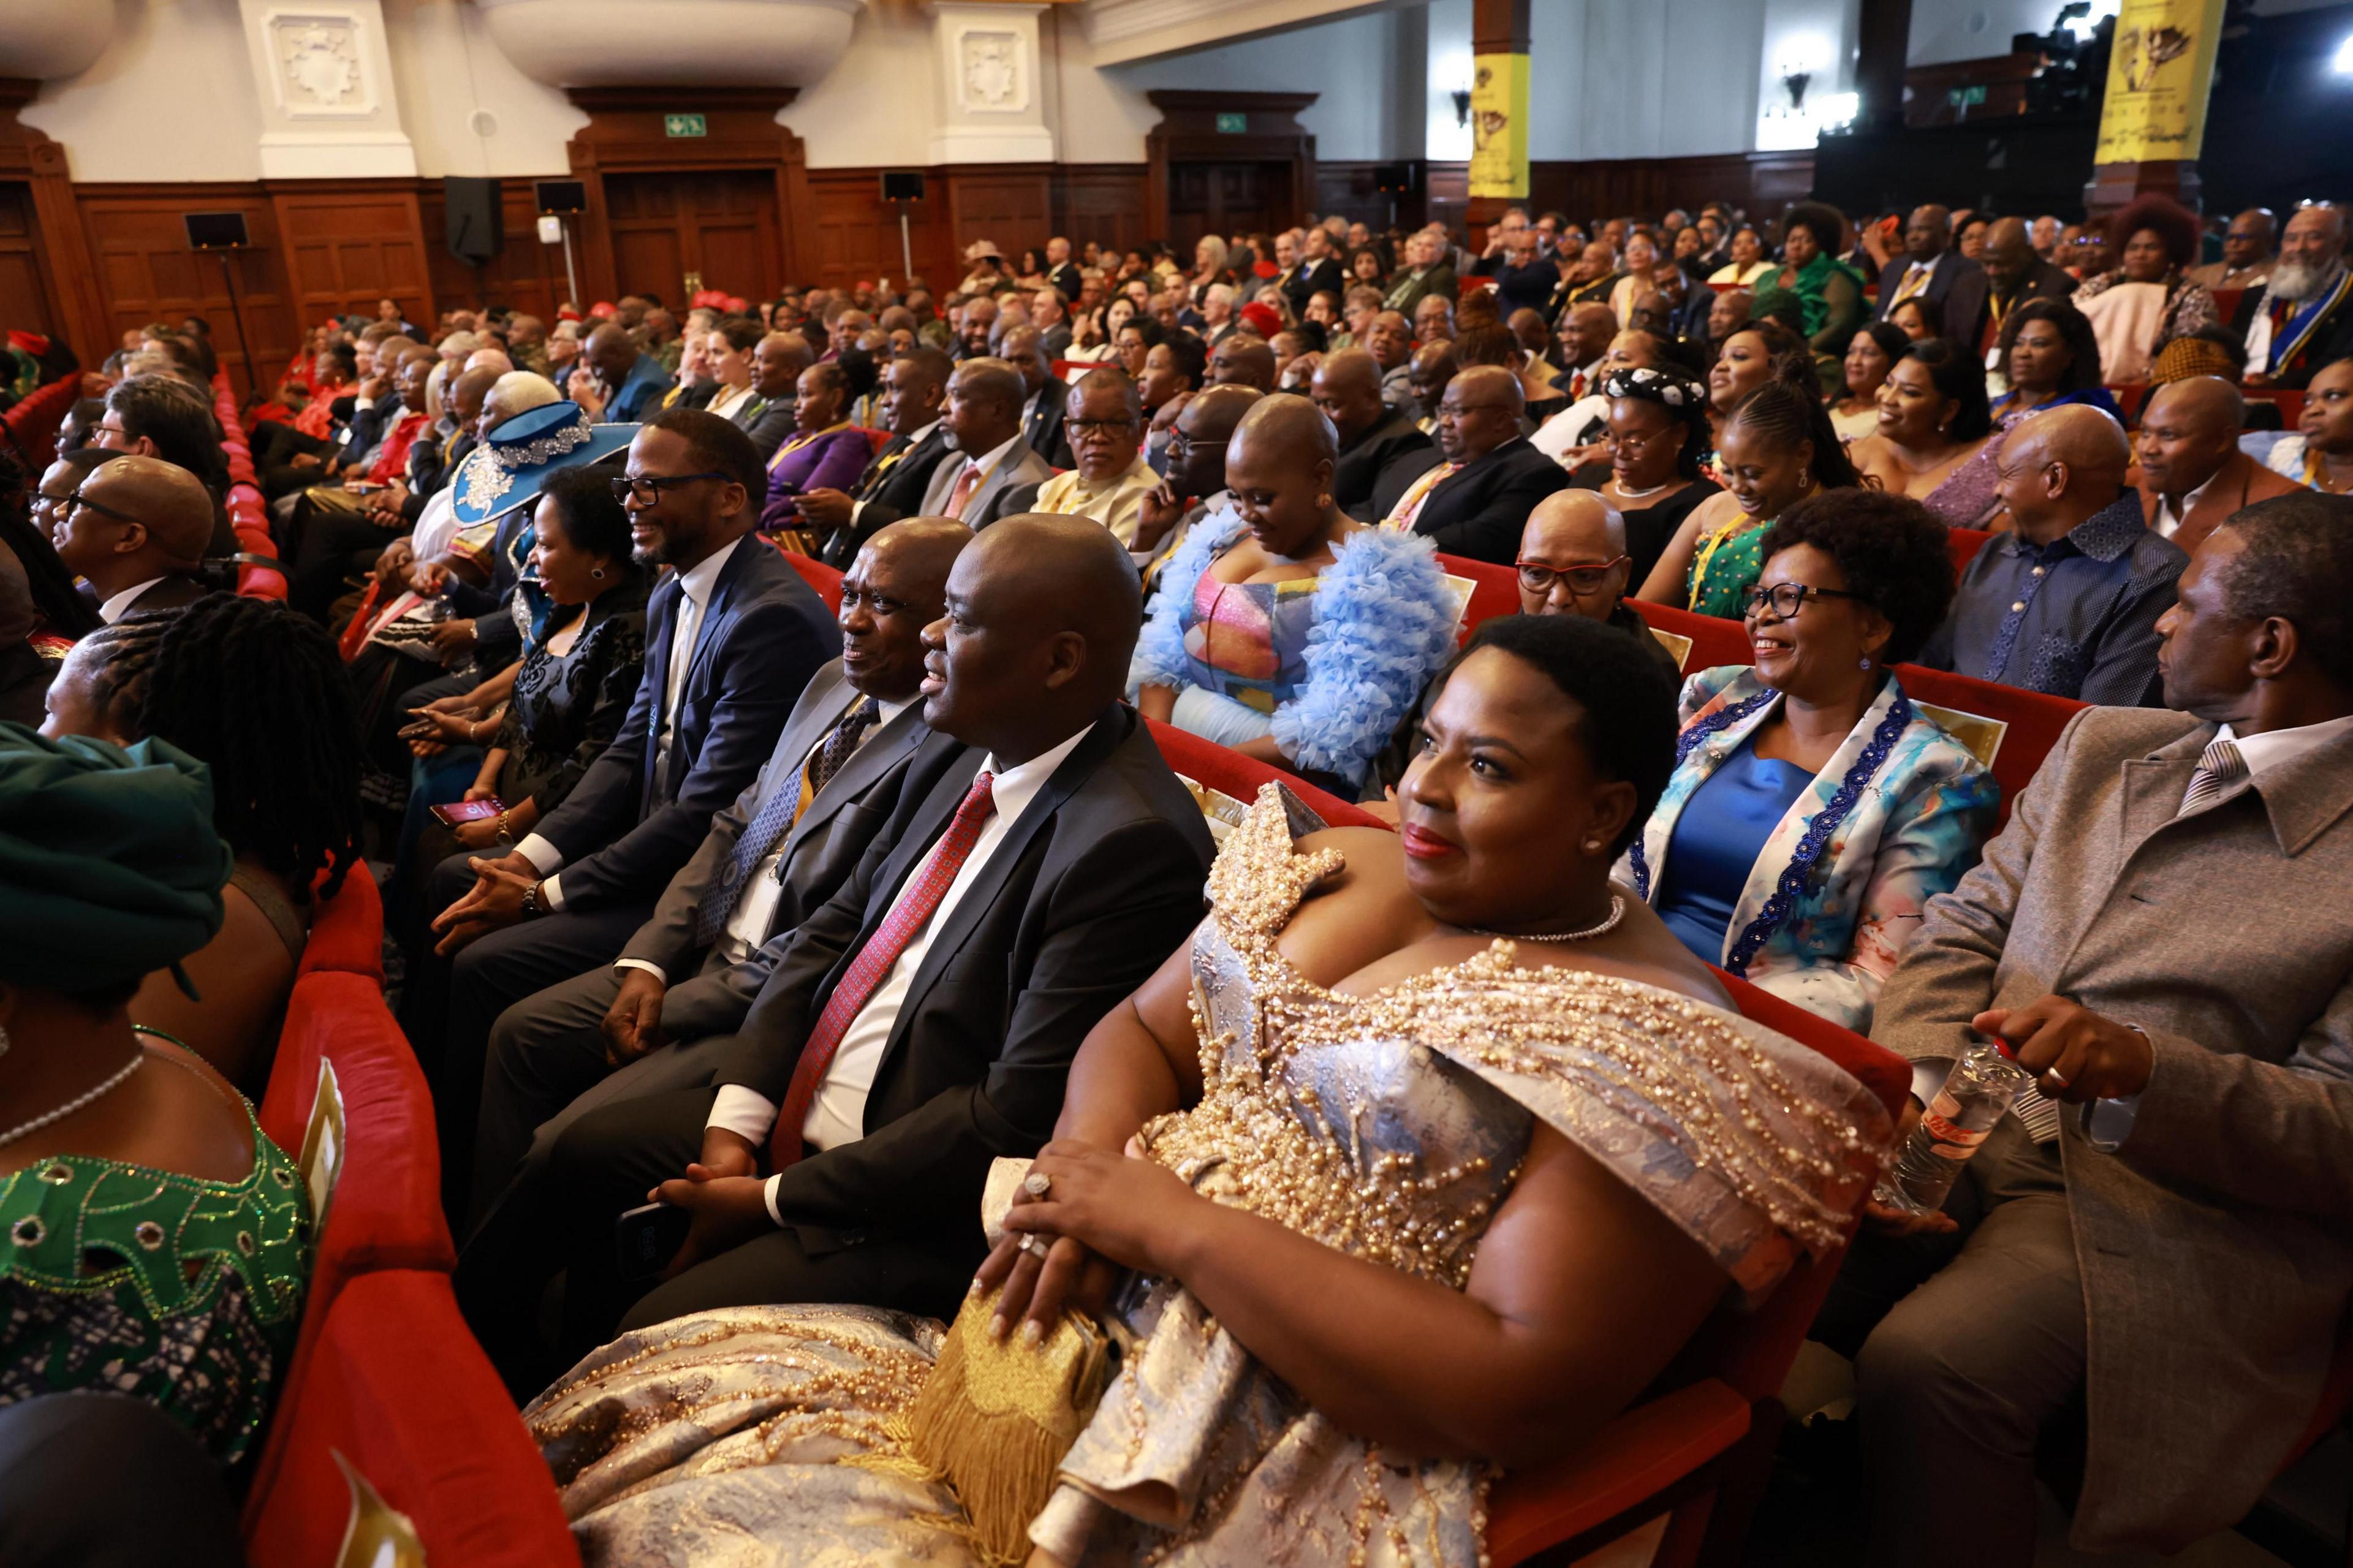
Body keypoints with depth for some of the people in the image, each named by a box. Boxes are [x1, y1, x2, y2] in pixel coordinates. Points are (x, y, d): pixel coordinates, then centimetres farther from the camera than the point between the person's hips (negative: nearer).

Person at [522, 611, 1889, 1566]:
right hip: (1095, 1337, 7)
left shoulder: (1647, 1053, -15)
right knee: (642, 1410, -2)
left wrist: (1163, 1217, -19)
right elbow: (1142, 1028, 13)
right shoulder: (1333, 872, 7)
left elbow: (1522, 1397, -22)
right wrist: (1083, 1176, -10)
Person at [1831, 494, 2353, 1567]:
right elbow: (1964, 930, 10)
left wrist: (2146, 1068, -28)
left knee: (1924, 1368, -29)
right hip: (1969, 1137, 6)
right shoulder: (2103, 746, 13)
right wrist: (1912, 1095, -8)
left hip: (2166, 1200, -5)